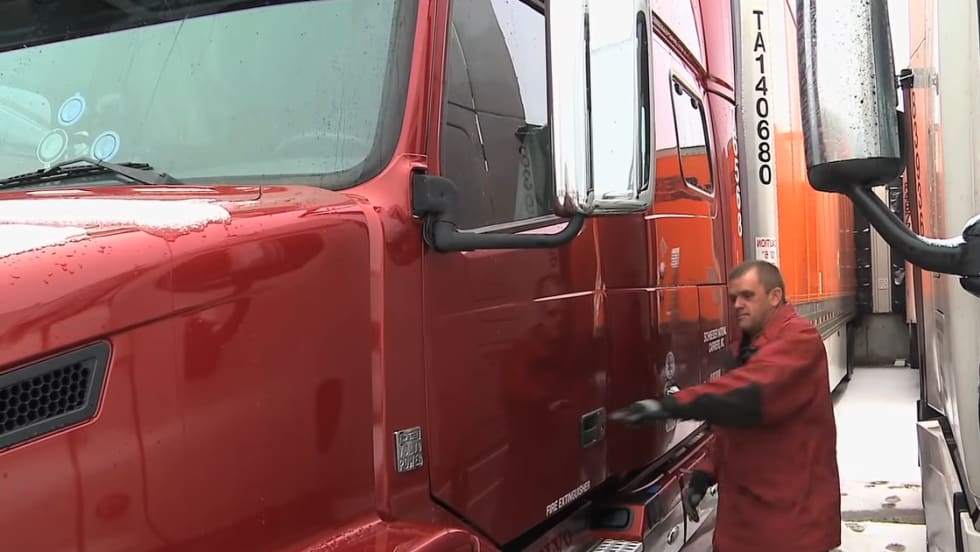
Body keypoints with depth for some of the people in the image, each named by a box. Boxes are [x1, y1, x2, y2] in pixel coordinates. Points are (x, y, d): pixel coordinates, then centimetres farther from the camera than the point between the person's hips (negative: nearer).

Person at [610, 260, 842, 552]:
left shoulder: (800, 339, -15)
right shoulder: (744, 345, 14)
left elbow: (748, 393, -33)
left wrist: (671, 405, -41)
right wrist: (706, 472, 6)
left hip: (792, 511, -8)